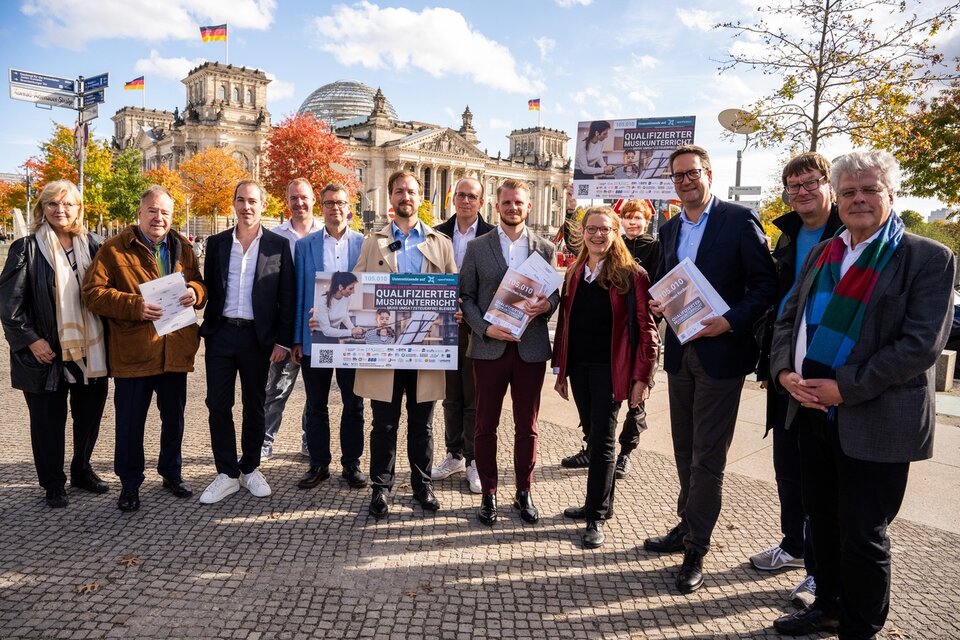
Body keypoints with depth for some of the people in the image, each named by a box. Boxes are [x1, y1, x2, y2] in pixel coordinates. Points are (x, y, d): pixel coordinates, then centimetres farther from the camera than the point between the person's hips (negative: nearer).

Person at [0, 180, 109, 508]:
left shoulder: (92, 245, 5)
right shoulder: (27, 248, -3)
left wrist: (106, 337, 1)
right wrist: (30, 339, -12)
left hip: (90, 350, 3)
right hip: (47, 352, -3)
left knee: (90, 414, 14)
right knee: (48, 421, 8)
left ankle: (82, 470, 34)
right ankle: (53, 483, 25)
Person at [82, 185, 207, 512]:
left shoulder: (182, 247, 10)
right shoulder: (114, 249, -3)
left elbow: (200, 284, 14)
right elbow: (93, 292, -9)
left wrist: (194, 292, -10)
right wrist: (134, 305, -23)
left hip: (176, 350, 4)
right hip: (133, 351, -3)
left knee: (174, 417, 15)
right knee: (130, 421, 7)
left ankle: (171, 473, 34)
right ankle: (130, 483, 24)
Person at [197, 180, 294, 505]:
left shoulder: (279, 244, 0)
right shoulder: (217, 243, 7)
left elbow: (287, 296, -2)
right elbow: (209, 288, 9)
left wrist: (283, 340, -7)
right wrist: (207, 330, 3)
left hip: (258, 337, -2)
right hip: (221, 334, 2)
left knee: (254, 406, 10)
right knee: (218, 405, 3)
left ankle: (250, 469, 25)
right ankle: (227, 474, 15)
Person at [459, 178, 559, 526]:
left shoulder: (546, 249, 6)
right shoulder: (477, 247, 3)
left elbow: (556, 292, 8)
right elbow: (465, 296, 2)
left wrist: (546, 305, -15)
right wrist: (484, 328, -13)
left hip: (531, 349, 1)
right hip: (489, 347, 0)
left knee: (527, 427, 11)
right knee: (485, 426, 9)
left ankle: (524, 493, 27)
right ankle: (488, 494, 24)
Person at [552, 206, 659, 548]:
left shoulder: (630, 273, -7)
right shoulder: (574, 273, 10)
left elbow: (646, 328, -8)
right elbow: (564, 322, 12)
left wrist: (642, 376, -13)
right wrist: (560, 369, 10)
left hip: (610, 367, -5)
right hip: (579, 366, 5)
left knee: (603, 439, -1)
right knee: (593, 435, 13)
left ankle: (596, 516, 10)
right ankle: (599, 502, 27)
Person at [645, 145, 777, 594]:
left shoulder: (739, 220, -8)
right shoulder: (670, 229, 11)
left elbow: (766, 284, -9)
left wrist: (732, 321, -20)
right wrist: (658, 302, -2)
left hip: (721, 351, -6)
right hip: (680, 351, 7)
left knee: (708, 456, 1)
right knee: (685, 450, 17)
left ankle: (696, 550, 13)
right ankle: (687, 527, 34)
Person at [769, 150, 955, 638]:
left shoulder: (929, 258, -7)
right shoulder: (822, 253, 11)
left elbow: (922, 343, -16)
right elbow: (789, 318, 12)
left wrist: (845, 388, -19)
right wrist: (785, 371, -6)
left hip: (875, 420, -6)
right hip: (813, 411, 6)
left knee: (863, 534, 6)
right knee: (822, 520, 18)